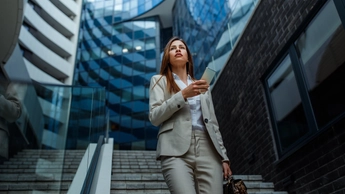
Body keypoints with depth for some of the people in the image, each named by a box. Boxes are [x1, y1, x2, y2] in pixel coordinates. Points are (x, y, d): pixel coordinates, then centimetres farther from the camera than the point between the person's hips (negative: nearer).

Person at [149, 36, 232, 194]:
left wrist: (223, 156, 12)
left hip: (208, 150, 4)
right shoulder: (159, 80, 15)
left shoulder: (202, 86, 27)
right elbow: (154, 117, 0)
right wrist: (183, 95, -9)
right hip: (176, 151, -3)